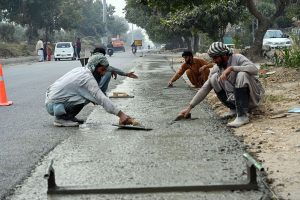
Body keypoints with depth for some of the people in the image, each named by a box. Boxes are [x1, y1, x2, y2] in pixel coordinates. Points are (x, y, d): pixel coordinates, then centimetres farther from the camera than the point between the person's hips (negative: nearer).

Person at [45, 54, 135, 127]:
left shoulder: (81, 69, 9)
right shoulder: (87, 78, -18)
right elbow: (102, 99, -25)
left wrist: (95, 99, 2)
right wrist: (121, 114, -29)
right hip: (53, 105, -9)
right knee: (87, 97, -19)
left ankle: (68, 116, 10)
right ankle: (61, 118, -11)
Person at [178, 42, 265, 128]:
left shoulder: (238, 58, -15)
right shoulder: (216, 68, -1)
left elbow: (254, 69, -33)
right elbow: (205, 88, 0)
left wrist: (231, 68, -38)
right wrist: (189, 107, -5)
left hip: (252, 96, -5)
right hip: (236, 97, 5)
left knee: (242, 75, -33)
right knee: (214, 78, -10)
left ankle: (242, 116, -35)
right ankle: (235, 109, -3)